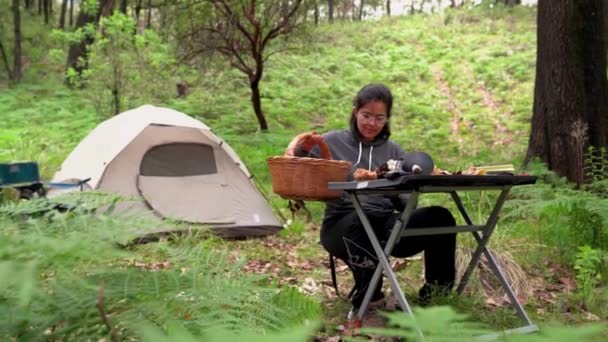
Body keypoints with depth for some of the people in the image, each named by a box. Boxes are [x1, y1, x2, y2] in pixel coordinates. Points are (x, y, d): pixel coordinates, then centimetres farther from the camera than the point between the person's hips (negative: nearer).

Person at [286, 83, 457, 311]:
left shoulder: (394, 152, 15)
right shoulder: (333, 142, 5)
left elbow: (404, 203, 8)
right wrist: (301, 151, -18)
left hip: (384, 226, 4)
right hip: (342, 227, -3)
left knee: (440, 217, -20)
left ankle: (435, 289, -2)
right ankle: (367, 294, -19)